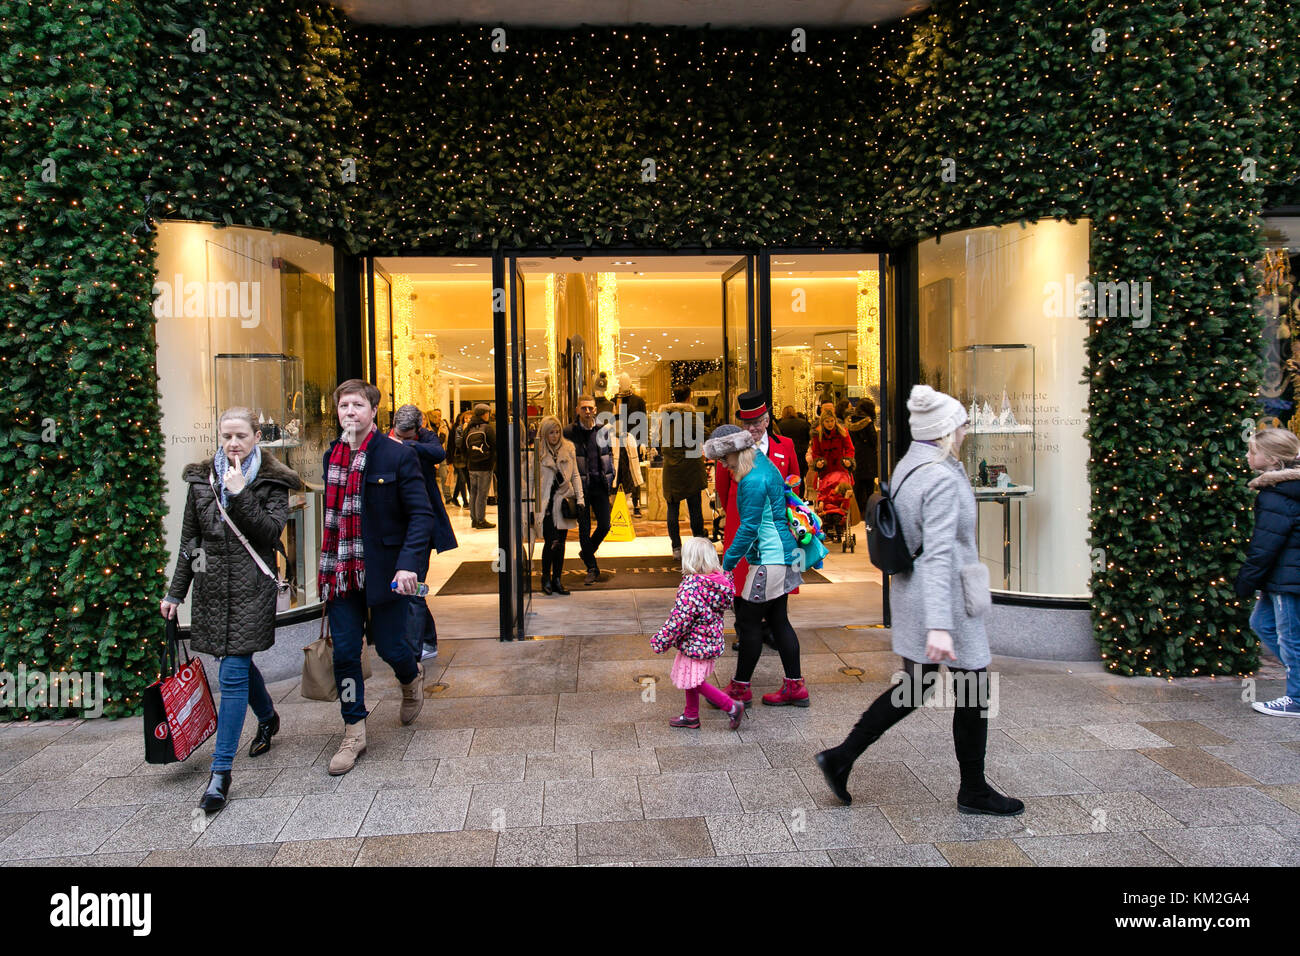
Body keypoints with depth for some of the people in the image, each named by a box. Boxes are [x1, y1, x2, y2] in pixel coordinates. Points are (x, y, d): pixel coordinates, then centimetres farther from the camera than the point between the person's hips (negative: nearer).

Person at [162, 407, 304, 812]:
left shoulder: (272, 482, -2)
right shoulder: (201, 479, 9)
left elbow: (270, 532, -13)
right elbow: (189, 539, 14)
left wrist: (240, 495, -21)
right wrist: (175, 592, 15)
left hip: (251, 587, -5)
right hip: (212, 585, 5)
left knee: (233, 674, -9)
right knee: (238, 662, 18)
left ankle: (221, 772, -4)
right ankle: (268, 717, 47)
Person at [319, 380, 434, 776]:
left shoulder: (398, 456, -9)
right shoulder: (330, 457, 7)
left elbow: (422, 515, -12)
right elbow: (328, 513, 13)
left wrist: (409, 563, -24)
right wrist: (322, 568, 10)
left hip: (385, 569, -4)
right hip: (339, 571, 4)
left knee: (389, 645, 7)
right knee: (345, 653, 6)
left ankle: (412, 677, 42)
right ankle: (353, 732, 21)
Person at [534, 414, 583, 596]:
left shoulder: (569, 449, 7)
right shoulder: (537, 452, -3)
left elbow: (575, 476, 12)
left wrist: (580, 499, 4)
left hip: (563, 502, 4)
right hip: (546, 504, -4)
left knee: (561, 543, 8)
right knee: (551, 542, -10)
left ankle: (557, 579, 18)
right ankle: (546, 577, 10)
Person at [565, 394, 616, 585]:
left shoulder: (604, 429, 5)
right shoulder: (569, 432, -3)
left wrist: (610, 479, 9)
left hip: (600, 484, 2)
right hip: (580, 485, -2)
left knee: (604, 525, 1)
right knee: (584, 528, 1)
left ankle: (586, 552, 29)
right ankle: (592, 568, 14)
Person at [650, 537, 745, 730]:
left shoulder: (691, 586, -27)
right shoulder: (719, 580, -2)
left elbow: (680, 619, -25)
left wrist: (661, 641, -15)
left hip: (695, 644, -9)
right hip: (711, 640, 9)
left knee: (696, 682, 7)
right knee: (691, 681, 22)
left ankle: (732, 707, 11)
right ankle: (691, 716, 35)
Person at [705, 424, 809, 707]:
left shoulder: (753, 481, -20)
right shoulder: (764, 463, 10)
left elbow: (749, 528, -19)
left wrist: (726, 563, -11)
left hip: (769, 559, -10)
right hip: (782, 554, 10)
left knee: (748, 622, 0)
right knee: (778, 620, 14)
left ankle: (740, 688, 11)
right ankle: (794, 687, 20)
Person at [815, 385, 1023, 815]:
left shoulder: (906, 467, 7)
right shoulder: (942, 478, -22)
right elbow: (938, 554, -30)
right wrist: (939, 627, -35)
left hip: (909, 590, 9)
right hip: (947, 599, -9)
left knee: (915, 687, 18)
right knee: (974, 692, 9)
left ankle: (841, 758, 17)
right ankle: (973, 791, 25)